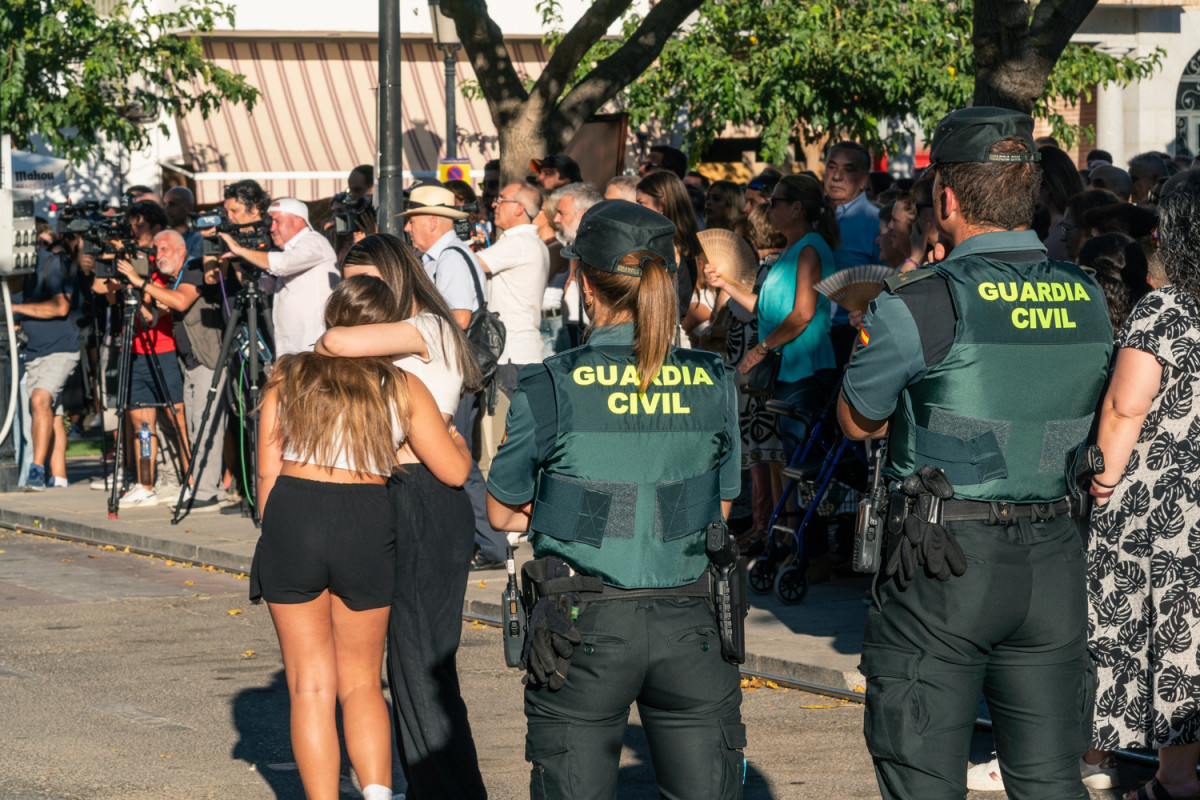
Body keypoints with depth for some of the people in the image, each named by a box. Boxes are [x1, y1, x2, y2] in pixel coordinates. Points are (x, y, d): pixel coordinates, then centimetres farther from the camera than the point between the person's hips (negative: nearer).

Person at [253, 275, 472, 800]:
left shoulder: (287, 378, 8)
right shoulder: (404, 389, 6)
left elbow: (267, 471, 6)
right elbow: (454, 471, 9)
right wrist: (457, 438, 31)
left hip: (292, 517, 0)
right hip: (368, 522, 0)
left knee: (311, 685, 7)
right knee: (361, 681, 15)